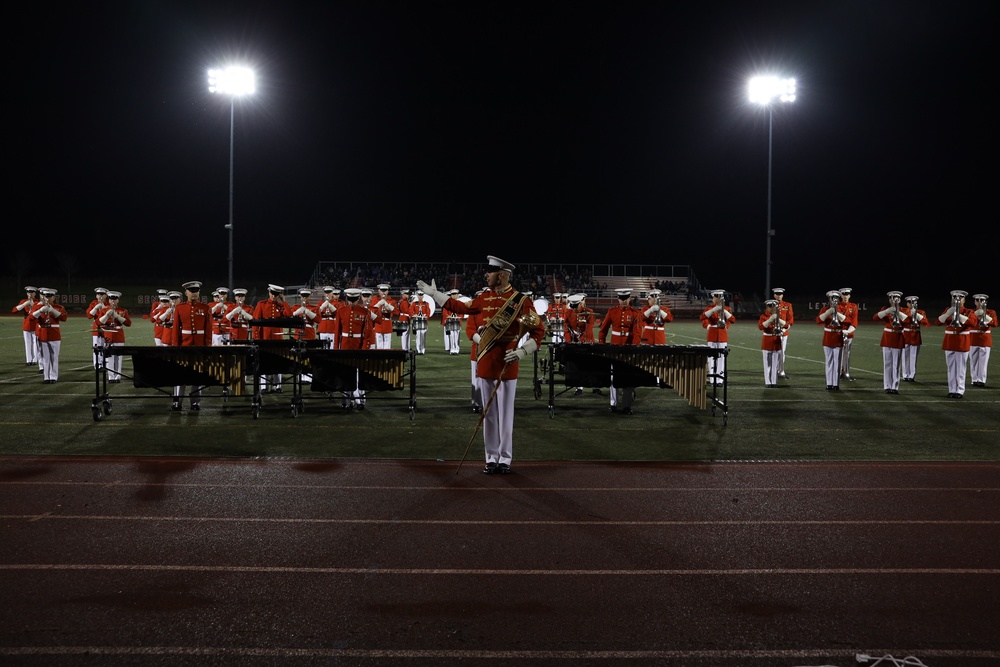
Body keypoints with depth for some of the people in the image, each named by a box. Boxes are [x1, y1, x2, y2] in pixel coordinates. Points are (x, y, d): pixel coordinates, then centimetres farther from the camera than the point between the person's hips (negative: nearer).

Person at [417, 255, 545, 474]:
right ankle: (491, 458, 14)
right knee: (488, 413, 8)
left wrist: (521, 352, -16)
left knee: (505, 414, 1)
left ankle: (505, 459, 10)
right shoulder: (485, 297, 8)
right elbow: (460, 307, 21)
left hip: (506, 365, -5)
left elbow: (539, 330, -7)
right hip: (485, 363, 5)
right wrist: (434, 293, 22)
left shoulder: (521, 300, -8)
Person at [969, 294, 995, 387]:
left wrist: (985, 316, -22)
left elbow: (994, 323, -10)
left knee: (983, 361, -3)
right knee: (974, 361, 0)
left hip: (985, 340, -1)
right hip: (973, 340, 1)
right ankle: (975, 379, 5)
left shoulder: (991, 312, 6)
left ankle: (982, 380, 0)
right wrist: (976, 313, -19)